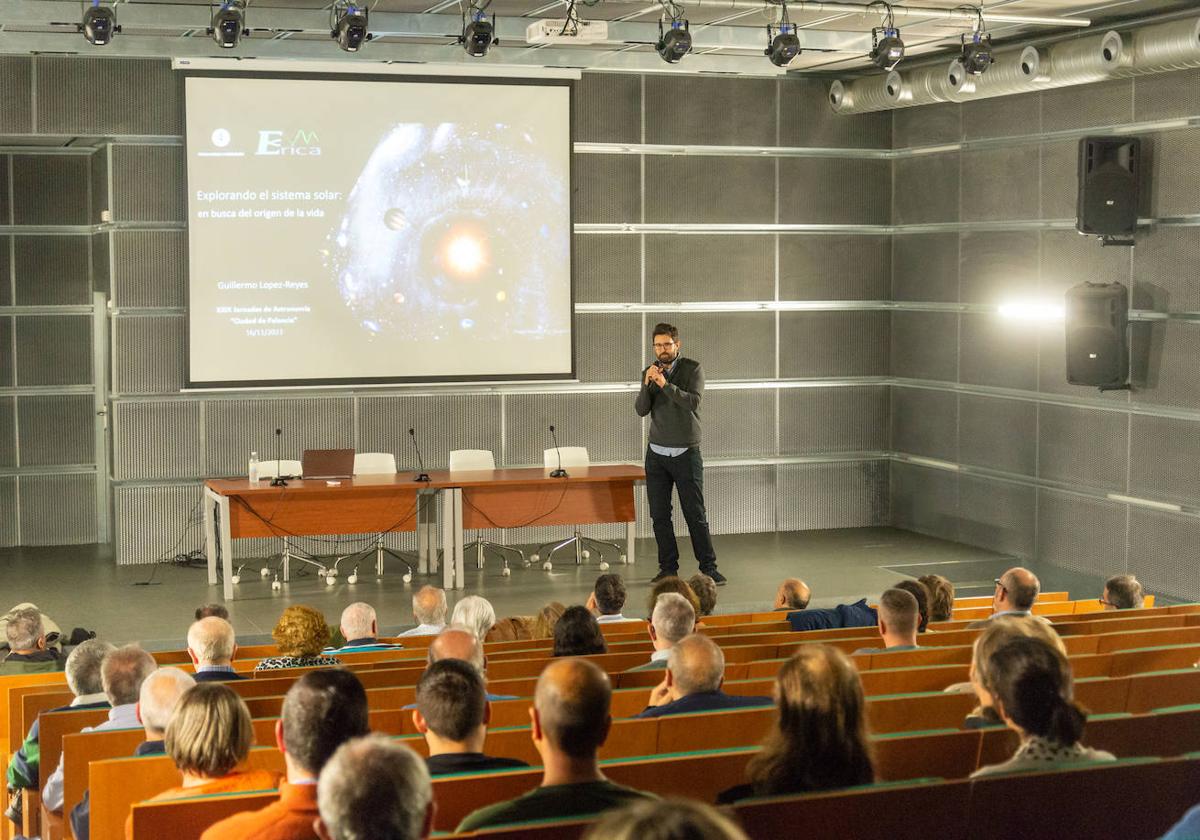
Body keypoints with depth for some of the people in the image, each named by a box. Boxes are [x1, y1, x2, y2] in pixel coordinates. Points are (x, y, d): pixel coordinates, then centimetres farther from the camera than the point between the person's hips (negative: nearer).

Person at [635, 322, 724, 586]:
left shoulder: (693, 369, -5)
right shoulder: (649, 373, 7)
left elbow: (693, 401, -20)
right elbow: (641, 410, -3)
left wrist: (666, 385, -29)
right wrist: (647, 383, -19)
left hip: (686, 453, -4)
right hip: (656, 453, 4)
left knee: (695, 514, -3)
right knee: (660, 515, 2)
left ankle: (708, 567, 3)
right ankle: (668, 568, 9)